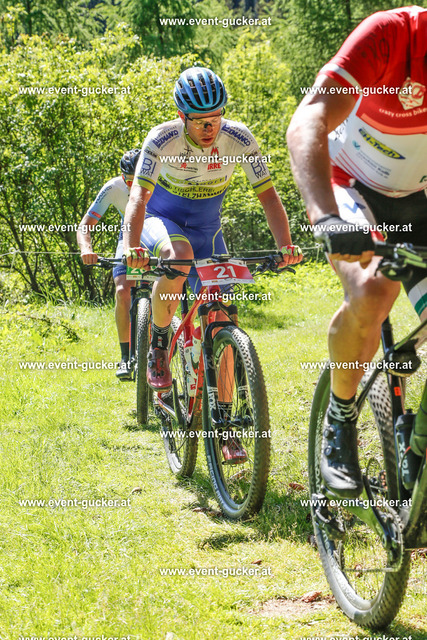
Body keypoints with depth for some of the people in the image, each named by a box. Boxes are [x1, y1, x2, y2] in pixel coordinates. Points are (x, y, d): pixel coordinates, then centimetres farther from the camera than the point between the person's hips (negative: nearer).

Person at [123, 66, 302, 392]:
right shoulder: (163, 139, -26)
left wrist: (285, 244, -35)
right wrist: (132, 247, -53)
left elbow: (268, 195, -19)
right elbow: (138, 196, -35)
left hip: (206, 230, 3)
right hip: (162, 220, -3)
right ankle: (158, 347, -20)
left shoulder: (239, 139, -20)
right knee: (179, 254, -39)